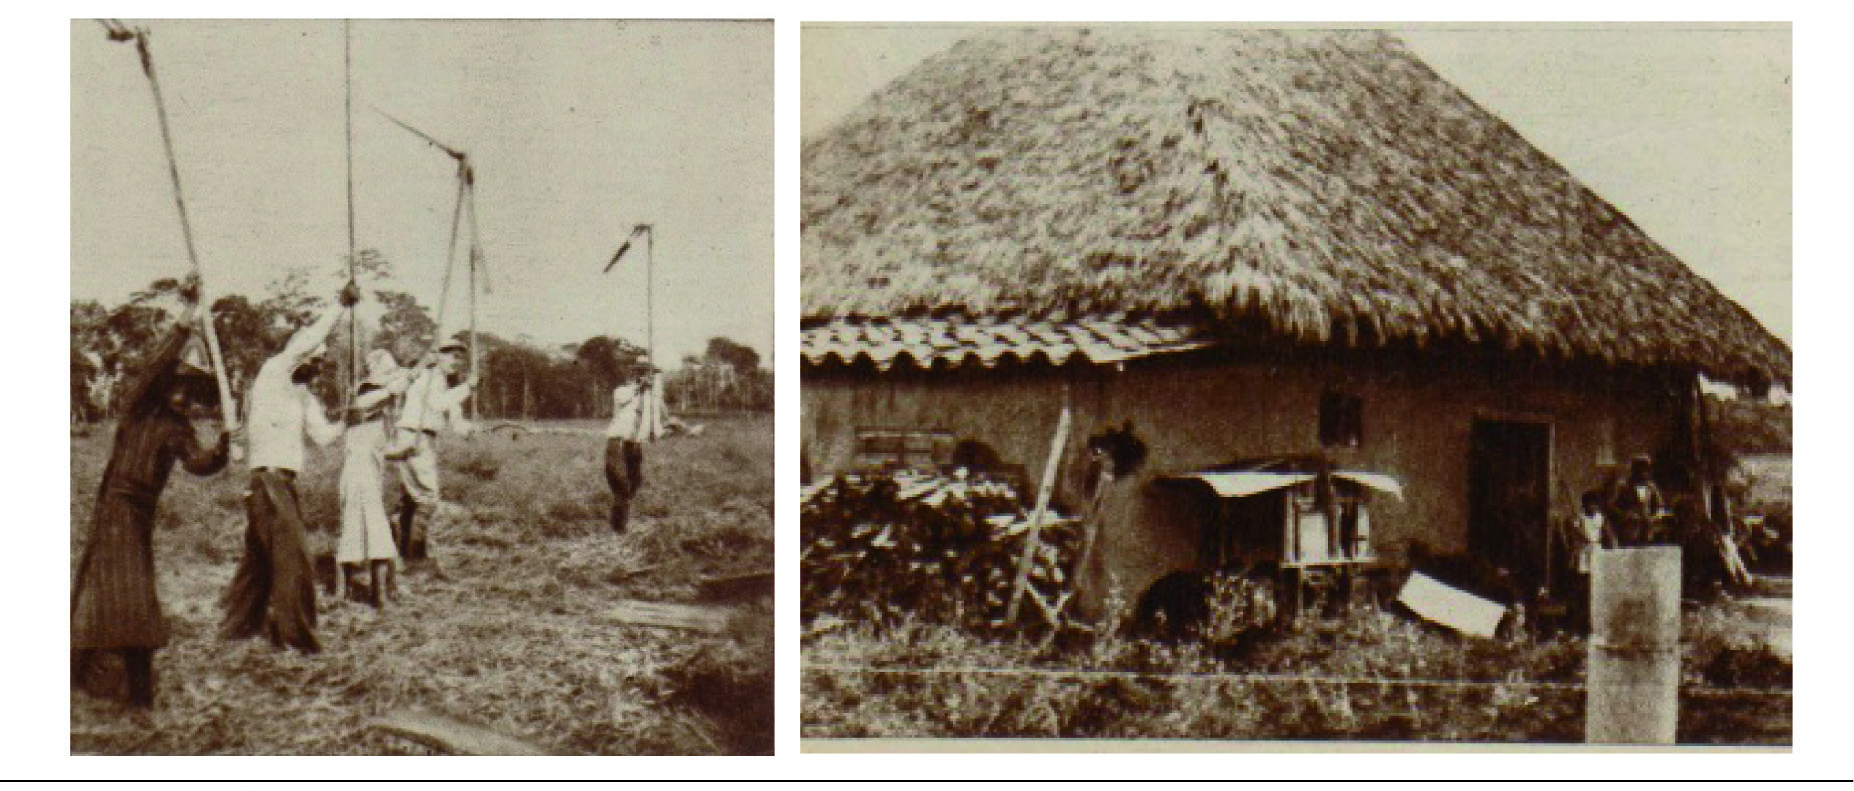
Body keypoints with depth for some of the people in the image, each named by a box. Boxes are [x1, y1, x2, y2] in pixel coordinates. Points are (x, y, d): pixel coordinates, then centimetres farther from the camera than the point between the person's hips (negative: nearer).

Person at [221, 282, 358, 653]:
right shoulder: (273, 372, -7)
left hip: (283, 482, 9)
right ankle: (292, 633, -4)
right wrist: (340, 305, -21)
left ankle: (241, 622, 30)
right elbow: (305, 343, -22)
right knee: (291, 557, -9)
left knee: (261, 554, 18)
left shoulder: (304, 395, 17)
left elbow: (323, 434, 13)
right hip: (268, 479, -9)